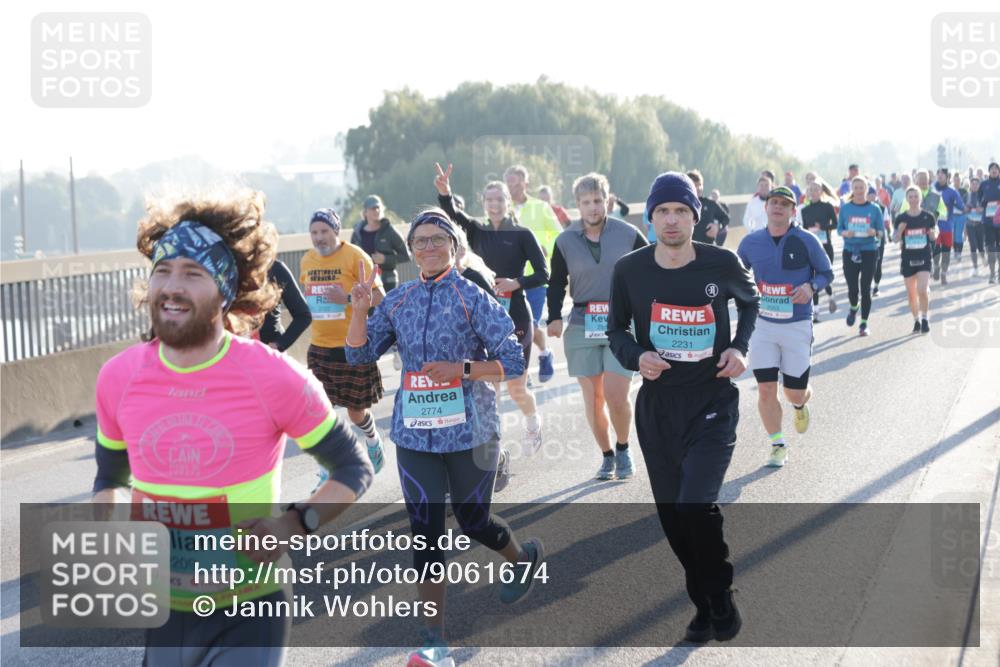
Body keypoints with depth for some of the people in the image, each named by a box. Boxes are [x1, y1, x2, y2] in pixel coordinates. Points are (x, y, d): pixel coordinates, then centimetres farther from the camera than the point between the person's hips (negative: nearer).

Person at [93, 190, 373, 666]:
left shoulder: (275, 378, -16)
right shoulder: (118, 377, -5)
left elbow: (354, 470, -4)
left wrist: (298, 523, -19)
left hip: (249, 612, -4)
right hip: (160, 609, 4)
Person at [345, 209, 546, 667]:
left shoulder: (473, 298, -8)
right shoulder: (398, 301, 5)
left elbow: (513, 363, -10)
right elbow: (360, 353, 5)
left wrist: (461, 368, -23)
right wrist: (360, 309, -10)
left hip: (470, 431, -3)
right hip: (415, 433, 3)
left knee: (473, 521, 10)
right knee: (425, 532, -1)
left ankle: (525, 558, 45)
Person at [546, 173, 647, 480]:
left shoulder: (629, 235, 0)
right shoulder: (565, 241, 4)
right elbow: (557, 282, 12)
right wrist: (554, 317, -2)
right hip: (582, 326, 2)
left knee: (616, 397, -12)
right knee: (592, 398, 5)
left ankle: (623, 448, 15)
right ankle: (606, 455, 23)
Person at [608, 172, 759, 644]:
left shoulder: (721, 264, -8)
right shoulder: (630, 270, -6)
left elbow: (749, 301, 14)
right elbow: (616, 330, 8)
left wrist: (740, 347, -2)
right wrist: (636, 357, -13)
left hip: (713, 404, -3)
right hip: (657, 407, 3)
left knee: (695, 506, -18)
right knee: (672, 516, 8)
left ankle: (722, 602, 6)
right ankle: (704, 606, 29)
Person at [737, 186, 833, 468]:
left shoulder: (806, 241, -6)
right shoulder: (750, 242, 1)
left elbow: (826, 273, 4)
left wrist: (811, 287, -16)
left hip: (797, 325, -1)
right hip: (763, 324, 2)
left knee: (795, 393, 3)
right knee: (766, 389, -5)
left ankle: (801, 405, 41)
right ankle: (778, 446, 11)